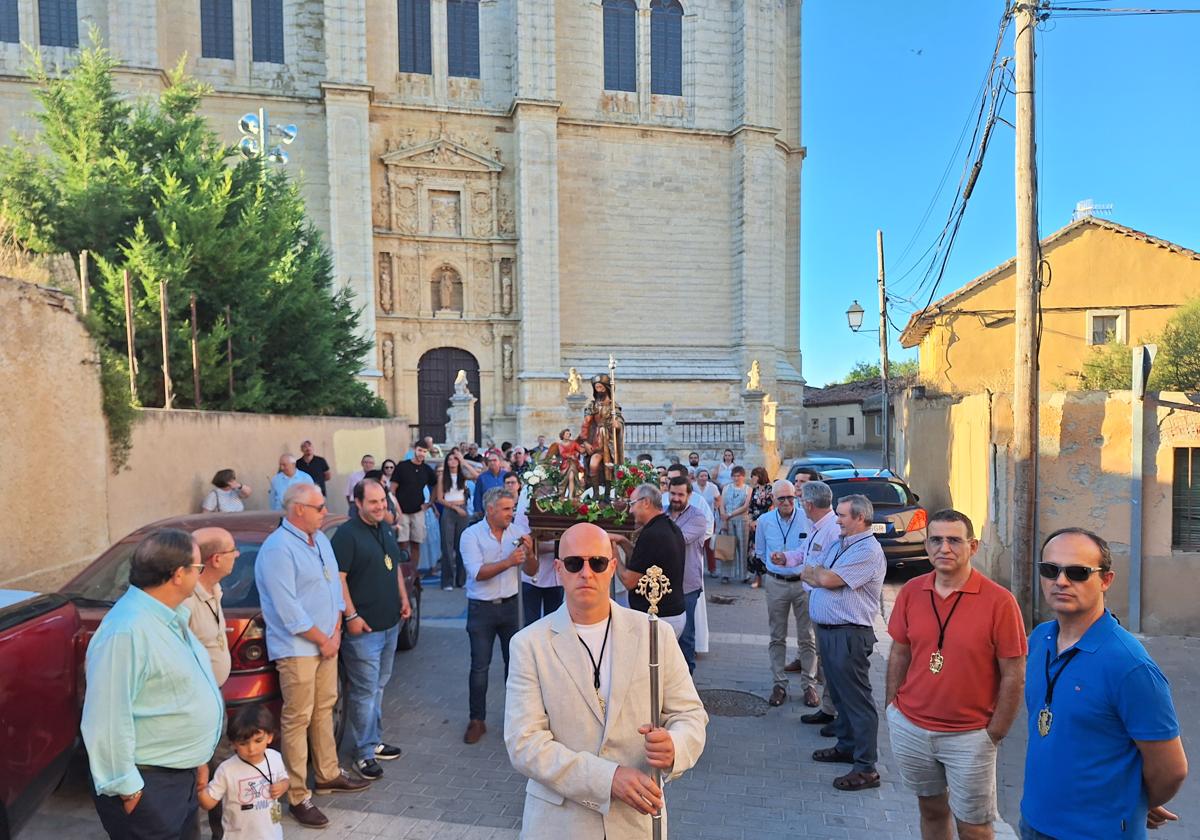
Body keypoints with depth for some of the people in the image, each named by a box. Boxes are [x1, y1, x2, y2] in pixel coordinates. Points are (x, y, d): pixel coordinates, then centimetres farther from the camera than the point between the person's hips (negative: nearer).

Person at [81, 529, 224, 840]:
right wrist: (125, 787, -18)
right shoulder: (127, 631, -26)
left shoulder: (169, 616, 6)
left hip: (180, 773, 9)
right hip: (148, 784, -9)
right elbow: (108, 717, -25)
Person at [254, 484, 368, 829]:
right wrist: (324, 641, -14)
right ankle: (297, 797, 12)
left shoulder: (320, 539, 8)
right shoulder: (278, 549, -19)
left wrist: (336, 630, 2)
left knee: (324, 710, 18)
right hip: (297, 649, -8)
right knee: (297, 720, 1)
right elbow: (288, 610, -22)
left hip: (326, 642, 8)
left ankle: (328, 774, 33)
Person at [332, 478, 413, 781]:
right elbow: (338, 577, -18)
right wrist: (351, 615, -20)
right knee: (364, 691, -1)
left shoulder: (385, 530, 12)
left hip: (390, 624, 8)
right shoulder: (347, 534, -14)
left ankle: (374, 741, 30)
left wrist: (404, 599, 15)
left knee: (378, 686, 18)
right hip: (363, 628, -8)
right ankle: (365, 753, 10)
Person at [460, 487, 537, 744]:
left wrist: (529, 553, -18)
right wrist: (508, 562, -28)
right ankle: (477, 720, 15)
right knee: (480, 666, 3)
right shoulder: (471, 535, -10)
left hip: (509, 605, 3)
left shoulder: (515, 533, 0)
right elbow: (478, 573, -20)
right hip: (482, 607, -3)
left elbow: (531, 571, 1)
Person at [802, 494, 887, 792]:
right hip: (827, 630, 10)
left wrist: (815, 572, -2)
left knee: (856, 698, -3)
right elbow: (808, 575, 14)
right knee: (839, 693, 20)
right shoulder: (840, 543, 14)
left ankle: (866, 768, 5)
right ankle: (846, 746, 34)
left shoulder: (868, 550, -17)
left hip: (849, 634, -9)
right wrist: (822, 575, -5)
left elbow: (827, 579, -21)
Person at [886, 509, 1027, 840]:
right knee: (931, 809, 22)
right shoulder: (911, 592, -3)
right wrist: (891, 707, 6)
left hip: (969, 736, -3)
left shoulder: (999, 601, -14)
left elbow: (1014, 676, -9)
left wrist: (995, 734, -7)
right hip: (909, 728, 4)